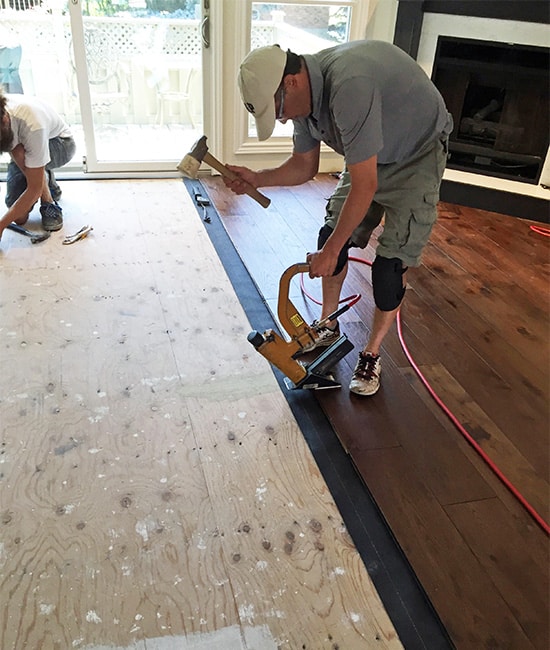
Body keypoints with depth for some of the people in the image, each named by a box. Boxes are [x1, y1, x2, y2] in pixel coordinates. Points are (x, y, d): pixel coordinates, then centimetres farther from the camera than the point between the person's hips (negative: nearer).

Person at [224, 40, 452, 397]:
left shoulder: (349, 86, -38)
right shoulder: (303, 93, -9)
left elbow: (364, 186, -35)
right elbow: (305, 167, 3)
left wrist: (330, 251, -27)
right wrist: (256, 178, -13)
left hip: (417, 156, -8)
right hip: (370, 158, 8)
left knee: (391, 262, -11)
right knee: (332, 232, 4)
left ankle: (371, 355, 6)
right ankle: (327, 327, 22)